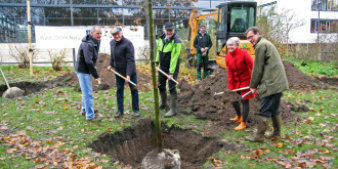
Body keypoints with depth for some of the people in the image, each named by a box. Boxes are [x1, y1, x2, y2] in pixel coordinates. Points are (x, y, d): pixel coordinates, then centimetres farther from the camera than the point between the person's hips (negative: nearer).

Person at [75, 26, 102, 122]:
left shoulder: (94, 42, 8)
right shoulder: (88, 44, -24)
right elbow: (89, 62, -27)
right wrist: (96, 76, -23)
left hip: (86, 71, 10)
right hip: (83, 71, -10)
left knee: (86, 92, 22)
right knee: (88, 93, -6)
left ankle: (84, 110, 38)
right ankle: (90, 116, 1)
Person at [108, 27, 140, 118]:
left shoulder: (128, 43, -18)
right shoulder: (112, 43, 4)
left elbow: (130, 60, -21)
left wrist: (128, 74, -25)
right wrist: (111, 65, 15)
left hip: (130, 71, -5)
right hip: (118, 71, 6)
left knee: (134, 90, 4)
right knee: (119, 90, 10)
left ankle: (136, 110, 17)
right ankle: (120, 110, 21)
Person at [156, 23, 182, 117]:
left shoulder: (176, 42, -20)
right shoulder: (161, 39, 3)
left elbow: (174, 58, -25)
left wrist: (171, 72, -28)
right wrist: (156, 62, 16)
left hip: (172, 67, -7)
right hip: (162, 67, 8)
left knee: (172, 88, -7)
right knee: (161, 86, 17)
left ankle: (173, 110, 4)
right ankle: (163, 104, 38)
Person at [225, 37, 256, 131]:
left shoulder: (244, 54, -22)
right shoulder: (228, 57, -5)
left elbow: (252, 67, -19)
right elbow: (230, 73, -3)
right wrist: (231, 87, -4)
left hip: (246, 80, -6)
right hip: (236, 81, 6)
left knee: (244, 101, -2)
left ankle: (243, 123, 9)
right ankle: (238, 116, 39)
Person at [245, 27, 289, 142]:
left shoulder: (260, 45, -10)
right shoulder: (266, 43, 22)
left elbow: (258, 68, -10)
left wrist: (253, 85, 1)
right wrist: (257, 84, 20)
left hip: (272, 84, -10)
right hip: (278, 82, 11)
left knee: (264, 111, -5)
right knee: (274, 110, 18)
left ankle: (259, 136, 2)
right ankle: (277, 133, 28)